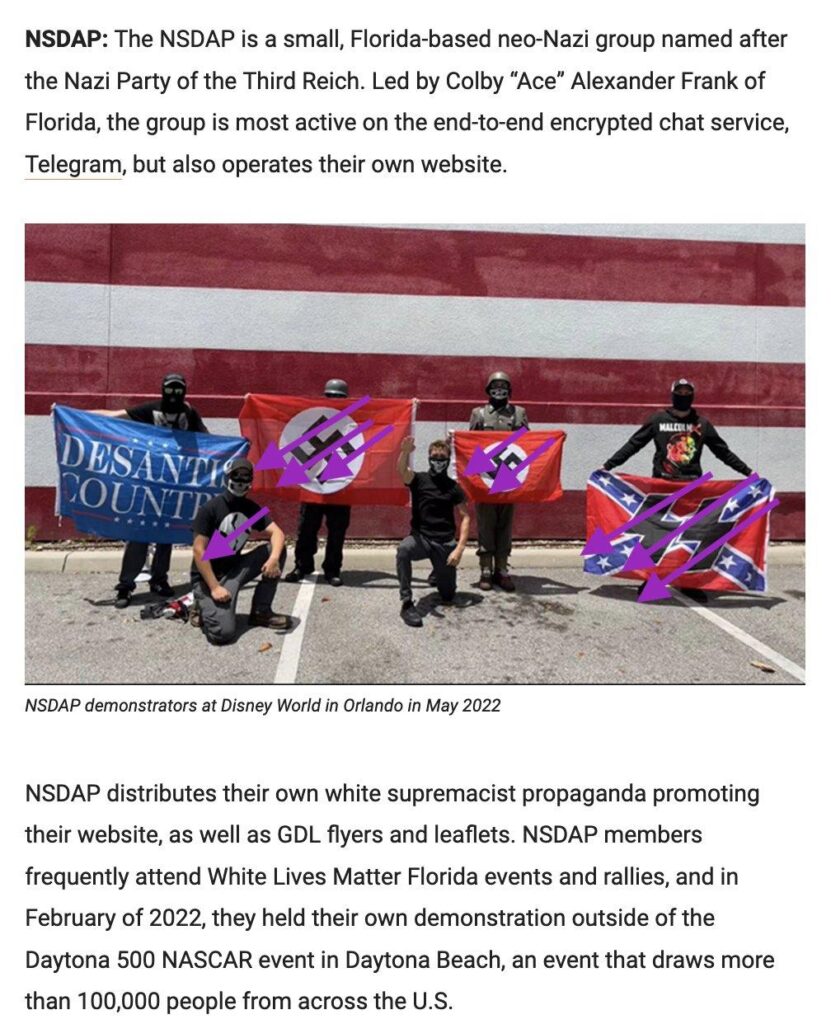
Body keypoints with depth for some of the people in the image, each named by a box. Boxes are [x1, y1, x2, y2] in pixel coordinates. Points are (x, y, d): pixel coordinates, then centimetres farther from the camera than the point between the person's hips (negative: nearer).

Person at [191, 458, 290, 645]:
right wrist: (215, 587, -23)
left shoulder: (251, 508, 3)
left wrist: (274, 558, -25)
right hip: (207, 576, -6)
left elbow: (277, 533, -4)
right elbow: (199, 551, -18)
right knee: (224, 632, -27)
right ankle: (204, 606, 9)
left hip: (234, 568, 7)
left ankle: (261, 611, -2)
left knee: (277, 549, -10)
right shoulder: (210, 509, -15)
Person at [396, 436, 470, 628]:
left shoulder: (453, 487, 4)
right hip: (421, 537, -1)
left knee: (448, 598, 4)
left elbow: (465, 517, 2)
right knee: (403, 549, -38)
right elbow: (402, 471, -23)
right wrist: (405, 452, -46)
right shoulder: (419, 480, 0)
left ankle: (438, 573, 40)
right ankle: (407, 603, -26)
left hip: (446, 543, 2)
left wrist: (459, 548, -11)